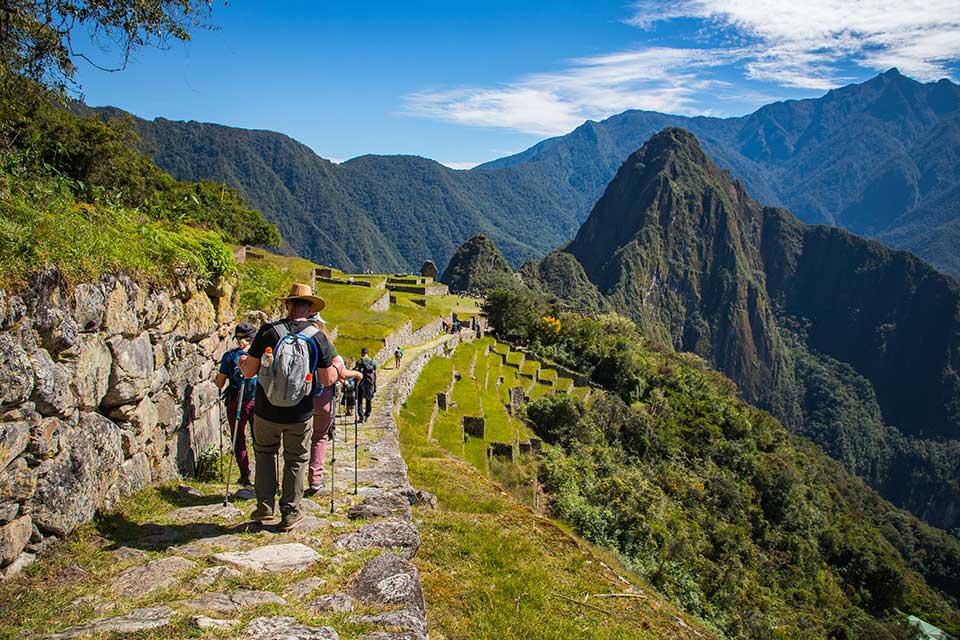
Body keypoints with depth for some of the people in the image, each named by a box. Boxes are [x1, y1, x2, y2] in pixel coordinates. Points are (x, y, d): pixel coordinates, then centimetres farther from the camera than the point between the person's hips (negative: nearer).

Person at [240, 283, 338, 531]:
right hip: (300, 416, 0)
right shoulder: (317, 338, -9)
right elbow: (327, 380, -6)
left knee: (264, 452, 23)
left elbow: (249, 372, -6)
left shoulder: (268, 332, -10)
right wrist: (335, 369, 16)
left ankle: (265, 506, 23)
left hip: (266, 413, 0)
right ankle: (289, 513, 22)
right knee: (296, 460, 16)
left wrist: (242, 361, 16)